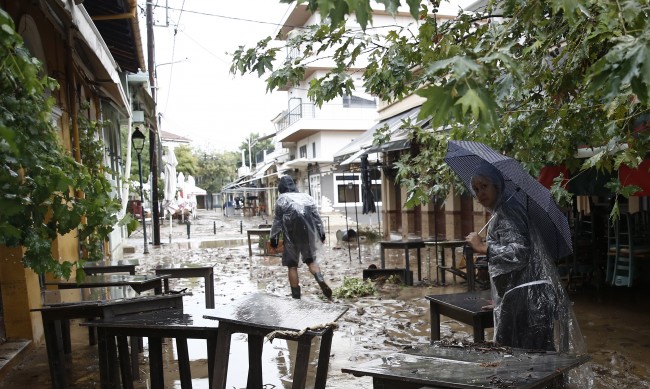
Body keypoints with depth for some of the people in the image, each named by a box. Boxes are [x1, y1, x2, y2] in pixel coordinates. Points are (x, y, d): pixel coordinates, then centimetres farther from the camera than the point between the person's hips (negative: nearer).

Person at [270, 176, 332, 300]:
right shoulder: (306, 197, 10)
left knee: (292, 264, 6)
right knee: (311, 260, 15)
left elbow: (277, 220, -2)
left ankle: (296, 295, 6)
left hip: (291, 236, -3)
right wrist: (321, 233, 11)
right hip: (308, 234, 3)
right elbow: (316, 216, 8)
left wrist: (273, 237, 3)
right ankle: (321, 281, -11)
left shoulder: (282, 199, 0)